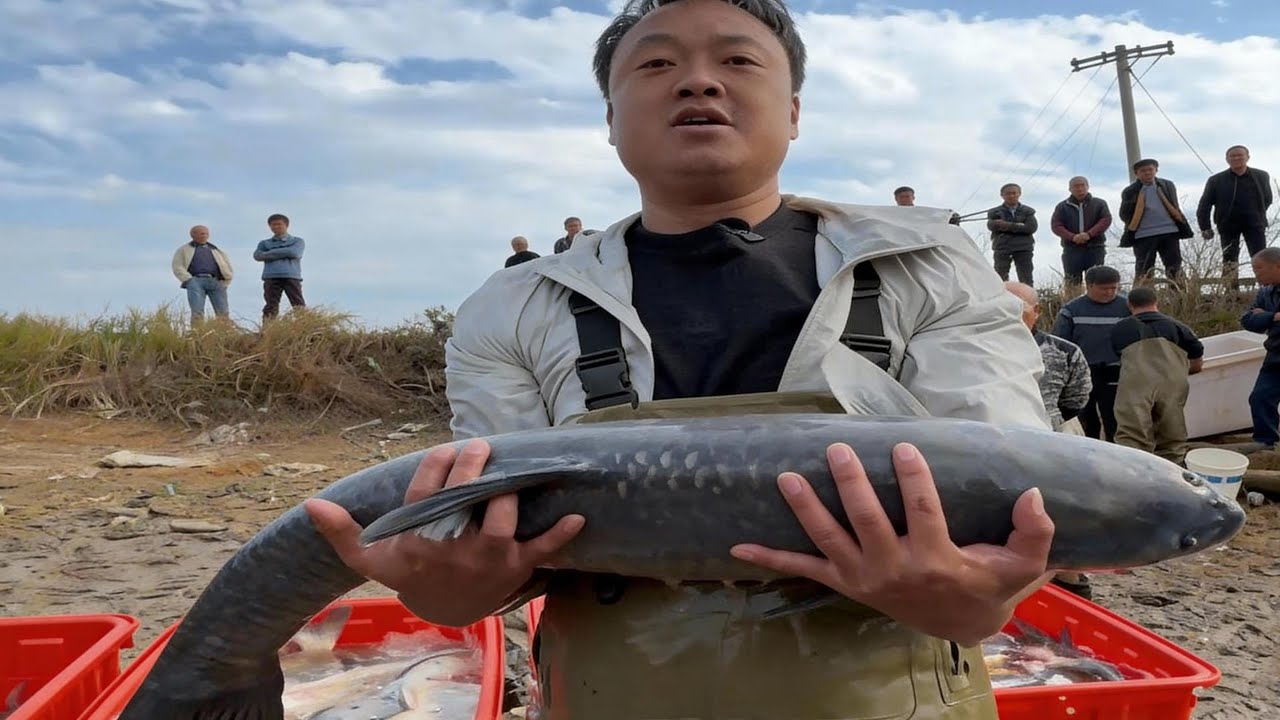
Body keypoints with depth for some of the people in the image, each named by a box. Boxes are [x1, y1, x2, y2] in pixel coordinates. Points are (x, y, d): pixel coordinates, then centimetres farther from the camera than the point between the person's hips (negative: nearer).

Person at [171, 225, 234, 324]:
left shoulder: (216, 250, 28)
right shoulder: (184, 249, 21)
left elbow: (228, 268, 23)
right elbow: (177, 267, 9)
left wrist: (225, 283, 7)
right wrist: (189, 280, -7)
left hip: (216, 282, 2)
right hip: (196, 281, -2)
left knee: (223, 313, -13)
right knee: (197, 312, -19)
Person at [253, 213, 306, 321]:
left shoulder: (297, 241, 18)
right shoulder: (265, 243, 23)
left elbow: (294, 252, -4)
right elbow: (258, 256, 2)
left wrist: (270, 253, 3)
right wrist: (285, 253, -4)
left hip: (292, 277, -2)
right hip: (271, 278, 2)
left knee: (299, 306, -11)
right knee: (271, 307, -7)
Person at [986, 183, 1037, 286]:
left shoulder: (1028, 211, 11)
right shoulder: (995, 212, 9)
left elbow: (1032, 227, -6)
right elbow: (991, 226, -11)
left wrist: (1008, 226, -13)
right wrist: (1019, 226, -15)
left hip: (1023, 248, 0)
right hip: (1002, 248, 0)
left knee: (1026, 281, -1)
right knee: (1000, 279, -3)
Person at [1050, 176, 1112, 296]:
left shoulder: (1099, 203, 11)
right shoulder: (1062, 207, 12)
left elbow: (1106, 220, -2)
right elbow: (1055, 225, 1)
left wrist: (1089, 234, -18)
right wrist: (1072, 237, -17)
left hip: (1095, 248, 0)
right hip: (1071, 249, 0)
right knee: (1071, 282, -3)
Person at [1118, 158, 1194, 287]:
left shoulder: (1167, 185, 9)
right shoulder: (1130, 192, 2)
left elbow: (1174, 208, 14)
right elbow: (1124, 216, 1)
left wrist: (1182, 227, 7)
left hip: (1169, 232, 2)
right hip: (1143, 235, -2)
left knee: (1175, 269, 3)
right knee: (1143, 272, -2)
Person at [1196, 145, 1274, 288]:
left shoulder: (1261, 176, 2)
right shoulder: (1216, 180, -4)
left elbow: (1268, 199, 16)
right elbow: (1204, 204, -2)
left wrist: (1258, 215, 14)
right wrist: (1205, 227, -6)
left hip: (1254, 223, 1)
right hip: (1228, 224, -1)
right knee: (1229, 260, 1)